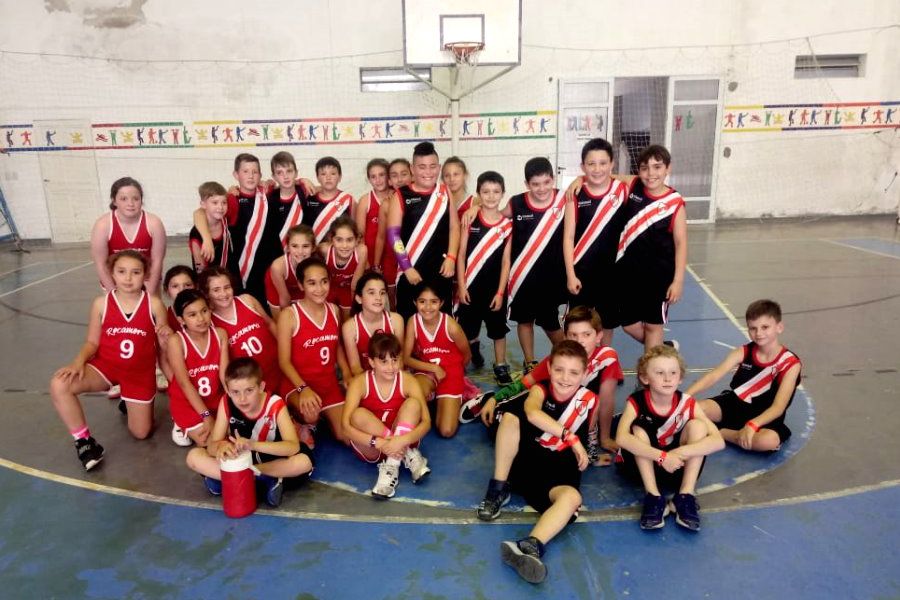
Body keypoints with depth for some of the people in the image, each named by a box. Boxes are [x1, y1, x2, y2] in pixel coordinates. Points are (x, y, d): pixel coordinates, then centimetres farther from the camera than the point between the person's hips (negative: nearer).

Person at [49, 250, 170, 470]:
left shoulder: (154, 304, -12)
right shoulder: (101, 303, -8)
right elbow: (92, 342, -2)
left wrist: (167, 333, -29)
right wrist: (79, 361, -22)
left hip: (140, 373, -1)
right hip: (105, 365, 1)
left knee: (141, 432, 5)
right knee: (59, 384, -28)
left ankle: (128, 402, 42)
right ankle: (84, 441, -8)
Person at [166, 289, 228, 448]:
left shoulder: (220, 334, -6)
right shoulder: (176, 341, -18)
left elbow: (225, 374, -9)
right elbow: (184, 383, -19)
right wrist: (206, 416, -22)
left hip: (215, 399, 4)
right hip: (186, 402, -4)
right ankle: (183, 426, 14)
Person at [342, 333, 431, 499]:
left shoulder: (407, 380, -11)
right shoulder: (360, 382, -14)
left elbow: (426, 422, -17)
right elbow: (346, 426, -23)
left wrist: (402, 441, -37)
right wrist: (378, 442, -36)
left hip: (400, 444, 1)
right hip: (372, 447, 0)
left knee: (413, 404, -23)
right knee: (358, 415, -29)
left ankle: (392, 465, -28)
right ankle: (409, 456, -22)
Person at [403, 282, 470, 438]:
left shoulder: (451, 326, -21)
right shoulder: (413, 322, -15)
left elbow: (466, 355, -2)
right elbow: (406, 359, -9)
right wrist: (433, 368, -18)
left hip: (450, 374, -2)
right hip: (426, 372, 2)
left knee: (447, 431, -13)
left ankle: (452, 403, 18)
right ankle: (431, 400, 0)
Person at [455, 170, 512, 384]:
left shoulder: (507, 225, -2)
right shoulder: (469, 220, -4)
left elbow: (506, 261, -2)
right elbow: (461, 255, -4)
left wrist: (500, 292, -6)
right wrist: (461, 286, -8)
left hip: (495, 286, 0)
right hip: (470, 285, 0)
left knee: (498, 328, 10)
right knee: (468, 328, 13)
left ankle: (500, 367, 23)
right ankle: (474, 348, 41)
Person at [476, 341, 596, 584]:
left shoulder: (588, 400, 1)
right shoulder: (540, 389, -5)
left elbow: (590, 436, 22)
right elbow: (532, 413, -30)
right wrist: (570, 437, -33)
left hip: (558, 470, 0)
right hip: (524, 458, 0)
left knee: (572, 497, -33)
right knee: (510, 418, -26)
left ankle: (530, 546, -52)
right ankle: (498, 489, -14)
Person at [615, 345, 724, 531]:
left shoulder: (687, 403, -13)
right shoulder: (636, 401, -18)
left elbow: (718, 441, -24)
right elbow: (621, 438, -36)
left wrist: (681, 453, -38)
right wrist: (662, 456, -44)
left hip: (677, 466, 2)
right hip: (643, 465, -1)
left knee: (697, 425, -20)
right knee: (638, 429, -28)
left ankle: (686, 496, -21)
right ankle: (653, 497, -27)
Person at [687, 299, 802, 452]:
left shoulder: (790, 363, -14)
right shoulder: (743, 352, -4)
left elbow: (778, 407, -21)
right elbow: (713, 376, -14)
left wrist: (752, 425, -38)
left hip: (763, 417, -1)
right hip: (734, 404, 1)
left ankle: (718, 432, -17)